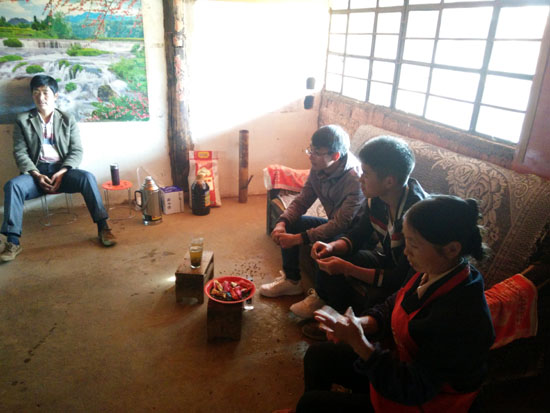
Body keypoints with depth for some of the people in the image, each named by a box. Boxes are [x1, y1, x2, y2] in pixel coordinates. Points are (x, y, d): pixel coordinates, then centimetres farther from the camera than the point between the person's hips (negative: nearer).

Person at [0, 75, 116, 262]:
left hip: (63, 170, 0)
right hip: (36, 172, 1)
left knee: (87, 177, -31)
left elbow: (77, 151, 2)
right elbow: (20, 152, 2)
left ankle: (102, 227, -27)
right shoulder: (23, 120, 10)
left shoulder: (68, 119, 11)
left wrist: (61, 173, -15)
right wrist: (37, 175, -15)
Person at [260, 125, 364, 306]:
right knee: (290, 225, -2)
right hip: (334, 224, 8)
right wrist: (281, 223, -19)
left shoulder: (355, 179, -32)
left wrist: (297, 239, -34)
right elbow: (301, 201, -1)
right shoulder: (318, 169, -8)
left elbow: (341, 224, -35)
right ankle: (291, 280, 11)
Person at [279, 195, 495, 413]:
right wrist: (362, 323, -16)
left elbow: (413, 389, -30)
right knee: (316, 355, 16)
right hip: (400, 362, 8)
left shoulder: (461, 317, -37)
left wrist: (359, 343, -31)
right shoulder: (433, 271, -12)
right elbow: (393, 305, 3)